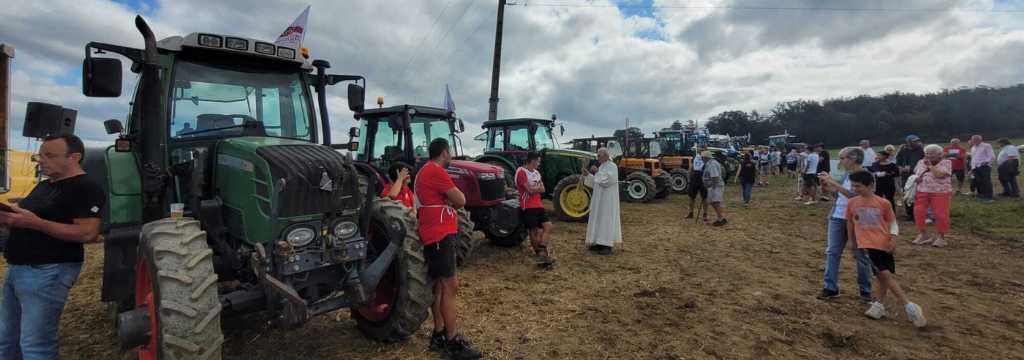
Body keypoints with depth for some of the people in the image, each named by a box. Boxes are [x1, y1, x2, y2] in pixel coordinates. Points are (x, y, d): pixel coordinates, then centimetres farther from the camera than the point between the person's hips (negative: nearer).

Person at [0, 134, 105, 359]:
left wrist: (35, 222, -26)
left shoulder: (85, 188, -16)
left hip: (48, 272, -10)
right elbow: (28, 219, 24)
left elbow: (88, 234, -24)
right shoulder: (44, 185, 15)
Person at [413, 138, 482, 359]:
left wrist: (448, 200, -3)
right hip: (440, 236, -10)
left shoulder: (426, 171, 18)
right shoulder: (436, 171, -14)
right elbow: (460, 201, -13)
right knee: (450, 287, -8)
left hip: (436, 235, 11)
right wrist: (451, 199, 5)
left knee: (439, 286, 13)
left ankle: (439, 335, 20)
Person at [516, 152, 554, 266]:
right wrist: (538, 186, 1)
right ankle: (539, 254, 11)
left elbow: (542, 189, 8)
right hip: (528, 207, -8)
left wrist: (534, 188, -11)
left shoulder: (536, 172, 16)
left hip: (539, 206, 8)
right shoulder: (521, 172, -12)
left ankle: (541, 253, -6)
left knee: (548, 226, -5)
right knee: (534, 232, -1)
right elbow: (530, 190, -18)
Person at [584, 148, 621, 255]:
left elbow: (609, 180, -24)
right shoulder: (601, 167, 15)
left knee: (607, 219, -7)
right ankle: (600, 243, 18)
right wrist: (588, 175, 5)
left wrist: (597, 173, -18)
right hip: (599, 199, 9)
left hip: (608, 199, -9)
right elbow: (596, 182, 18)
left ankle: (608, 245, -3)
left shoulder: (612, 166, -11)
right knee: (598, 218, 10)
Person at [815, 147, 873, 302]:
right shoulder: (847, 174, 8)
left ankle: (865, 290, 21)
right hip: (837, 217, 7)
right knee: (832, 252, 6)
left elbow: (854, 196, -26)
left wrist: (834, 183, -26)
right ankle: (830, 287, 13)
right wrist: (828, 185, -2)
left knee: (860, 255, 6)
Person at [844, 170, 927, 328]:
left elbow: (891, 221, 9)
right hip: (867, 244, -1)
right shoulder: (852, 203, 0)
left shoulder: (883, 203, -3)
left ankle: (878, 305, 22)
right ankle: (909, 306, 1)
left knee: (884, 276, 7)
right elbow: (850, 223, 12)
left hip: (884, 244, 1)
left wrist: (892, 238, -6)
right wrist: (853, 243, 17)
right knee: (885, 274, -9)